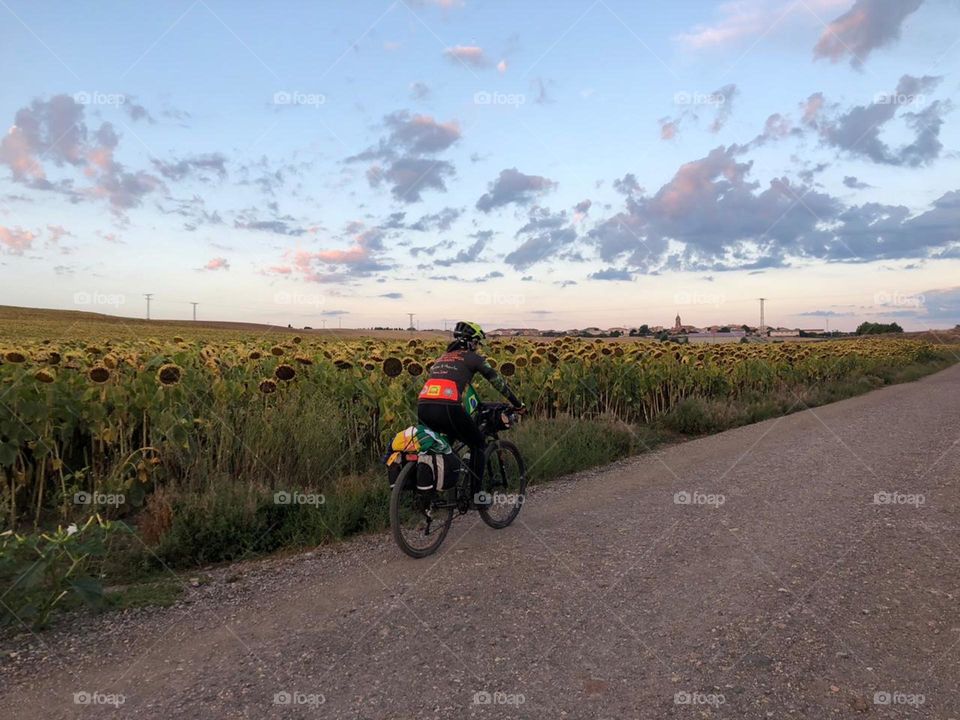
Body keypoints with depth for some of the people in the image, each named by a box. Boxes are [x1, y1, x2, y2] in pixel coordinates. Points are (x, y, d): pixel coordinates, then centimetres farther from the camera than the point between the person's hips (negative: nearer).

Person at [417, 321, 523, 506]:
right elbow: (497, 380, 17)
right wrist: (517, 404, 27)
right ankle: (475, 494, 13)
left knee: (448, 438, 35)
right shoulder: (473, 357, 14)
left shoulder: (443, 357, 32)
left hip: (422, 407, 6)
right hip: (447, 408, -6)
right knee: (479, 445, 16)